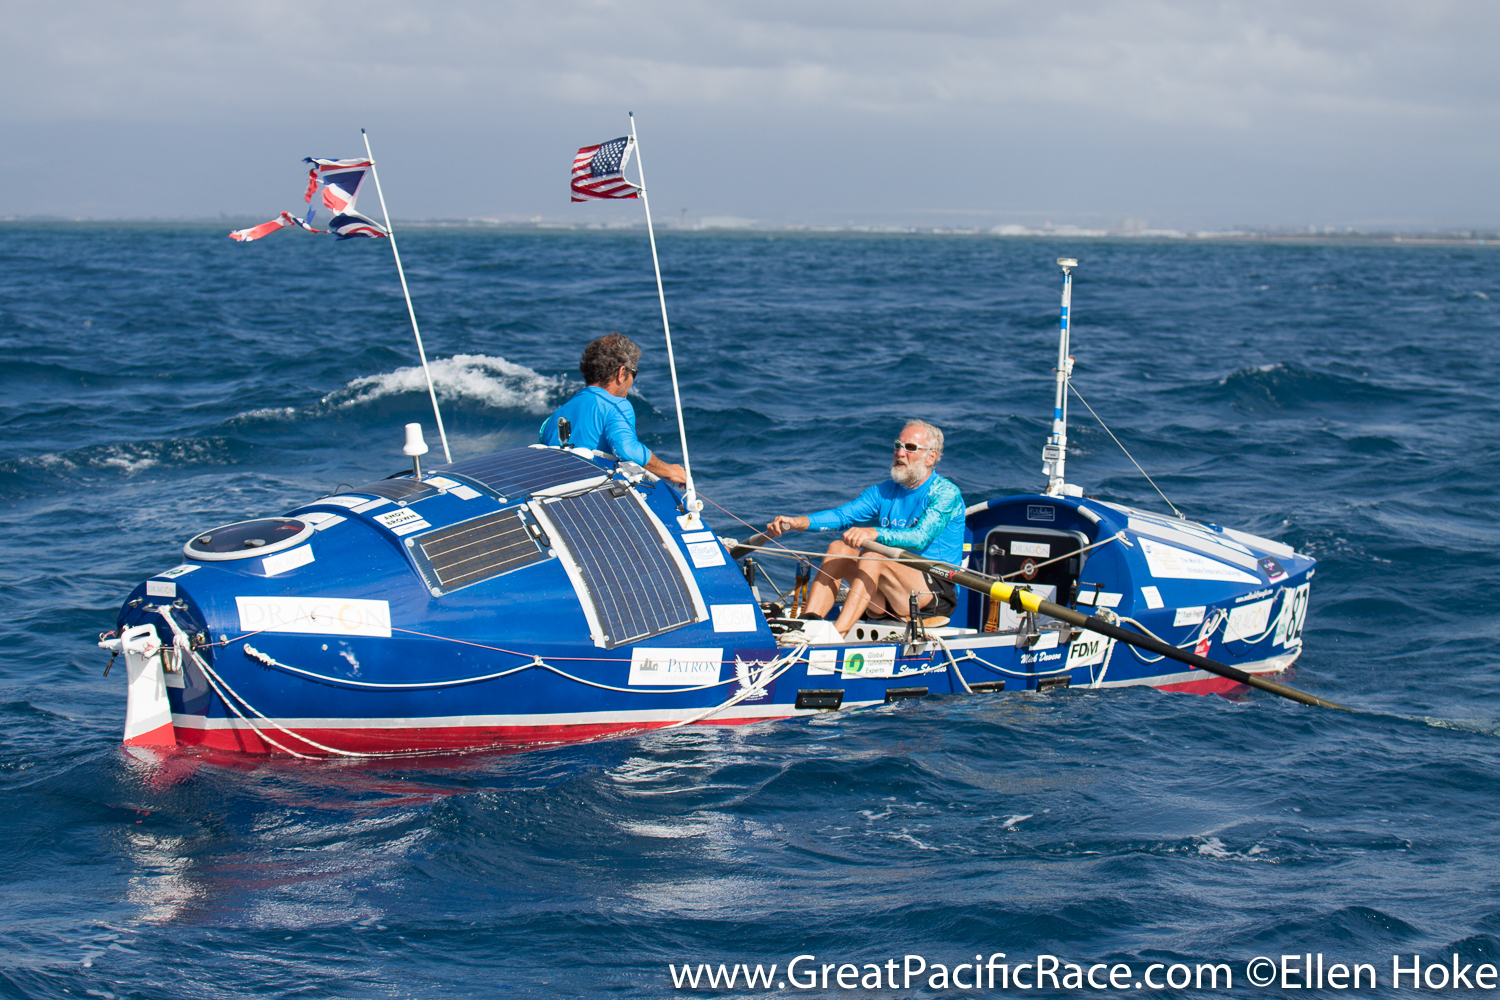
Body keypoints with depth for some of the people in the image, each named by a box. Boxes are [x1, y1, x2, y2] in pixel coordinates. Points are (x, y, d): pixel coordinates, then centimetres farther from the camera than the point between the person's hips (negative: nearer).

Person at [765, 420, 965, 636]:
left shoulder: (946, 494, -7)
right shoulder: (885, 491, 13)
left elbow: (920, 537, -25)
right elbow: (842, 515, -1)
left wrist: (875, 533, -42)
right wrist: (797, 522, -20)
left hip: (937, 593, -7)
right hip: (889, 598, 7)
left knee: (872, 556, -29)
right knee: (839, 548, -12)